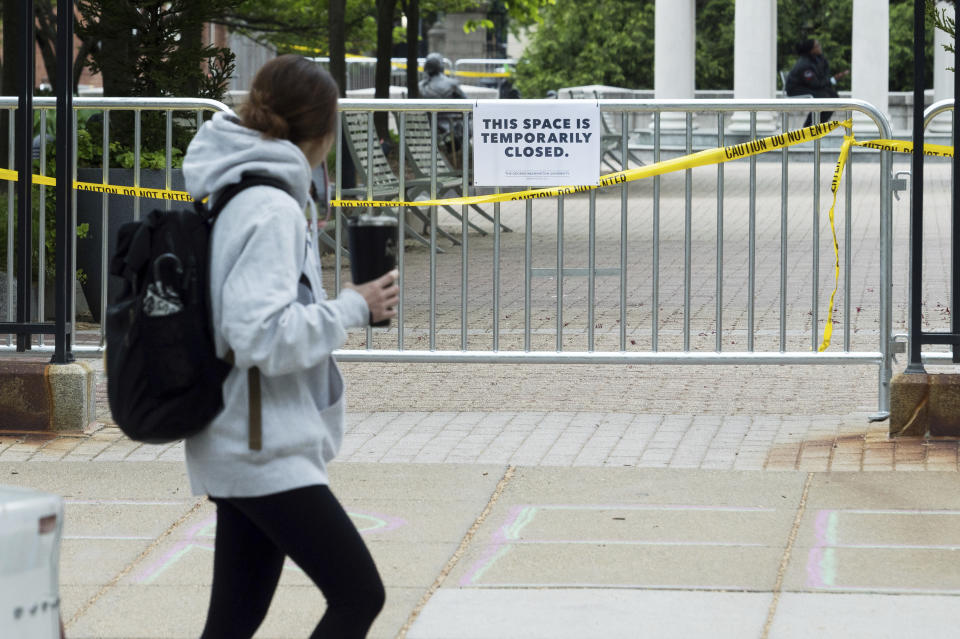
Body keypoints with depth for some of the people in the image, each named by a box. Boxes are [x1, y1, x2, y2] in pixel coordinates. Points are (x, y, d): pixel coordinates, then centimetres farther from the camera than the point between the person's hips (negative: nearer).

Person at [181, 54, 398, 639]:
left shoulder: (233, 197, 12)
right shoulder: (271, 208, -18)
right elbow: (263, 337, -25)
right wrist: (352, 308, -15)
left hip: (242, 450, 10)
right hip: (266, 451, -10)